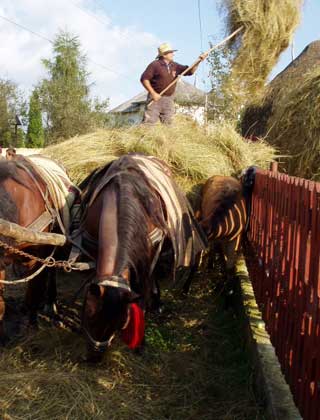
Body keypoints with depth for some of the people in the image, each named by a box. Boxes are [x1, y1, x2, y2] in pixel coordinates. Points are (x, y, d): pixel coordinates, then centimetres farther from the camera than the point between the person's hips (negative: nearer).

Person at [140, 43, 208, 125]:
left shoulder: (174, 66, 10)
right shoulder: (155, 65, -7)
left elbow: (190, 71, 10)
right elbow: (144, 79, -10)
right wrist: (153, 93, -16)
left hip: (169, 99, 6)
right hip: (156, 97, -5)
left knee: (167, 123, 6)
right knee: (149, 122, -9)